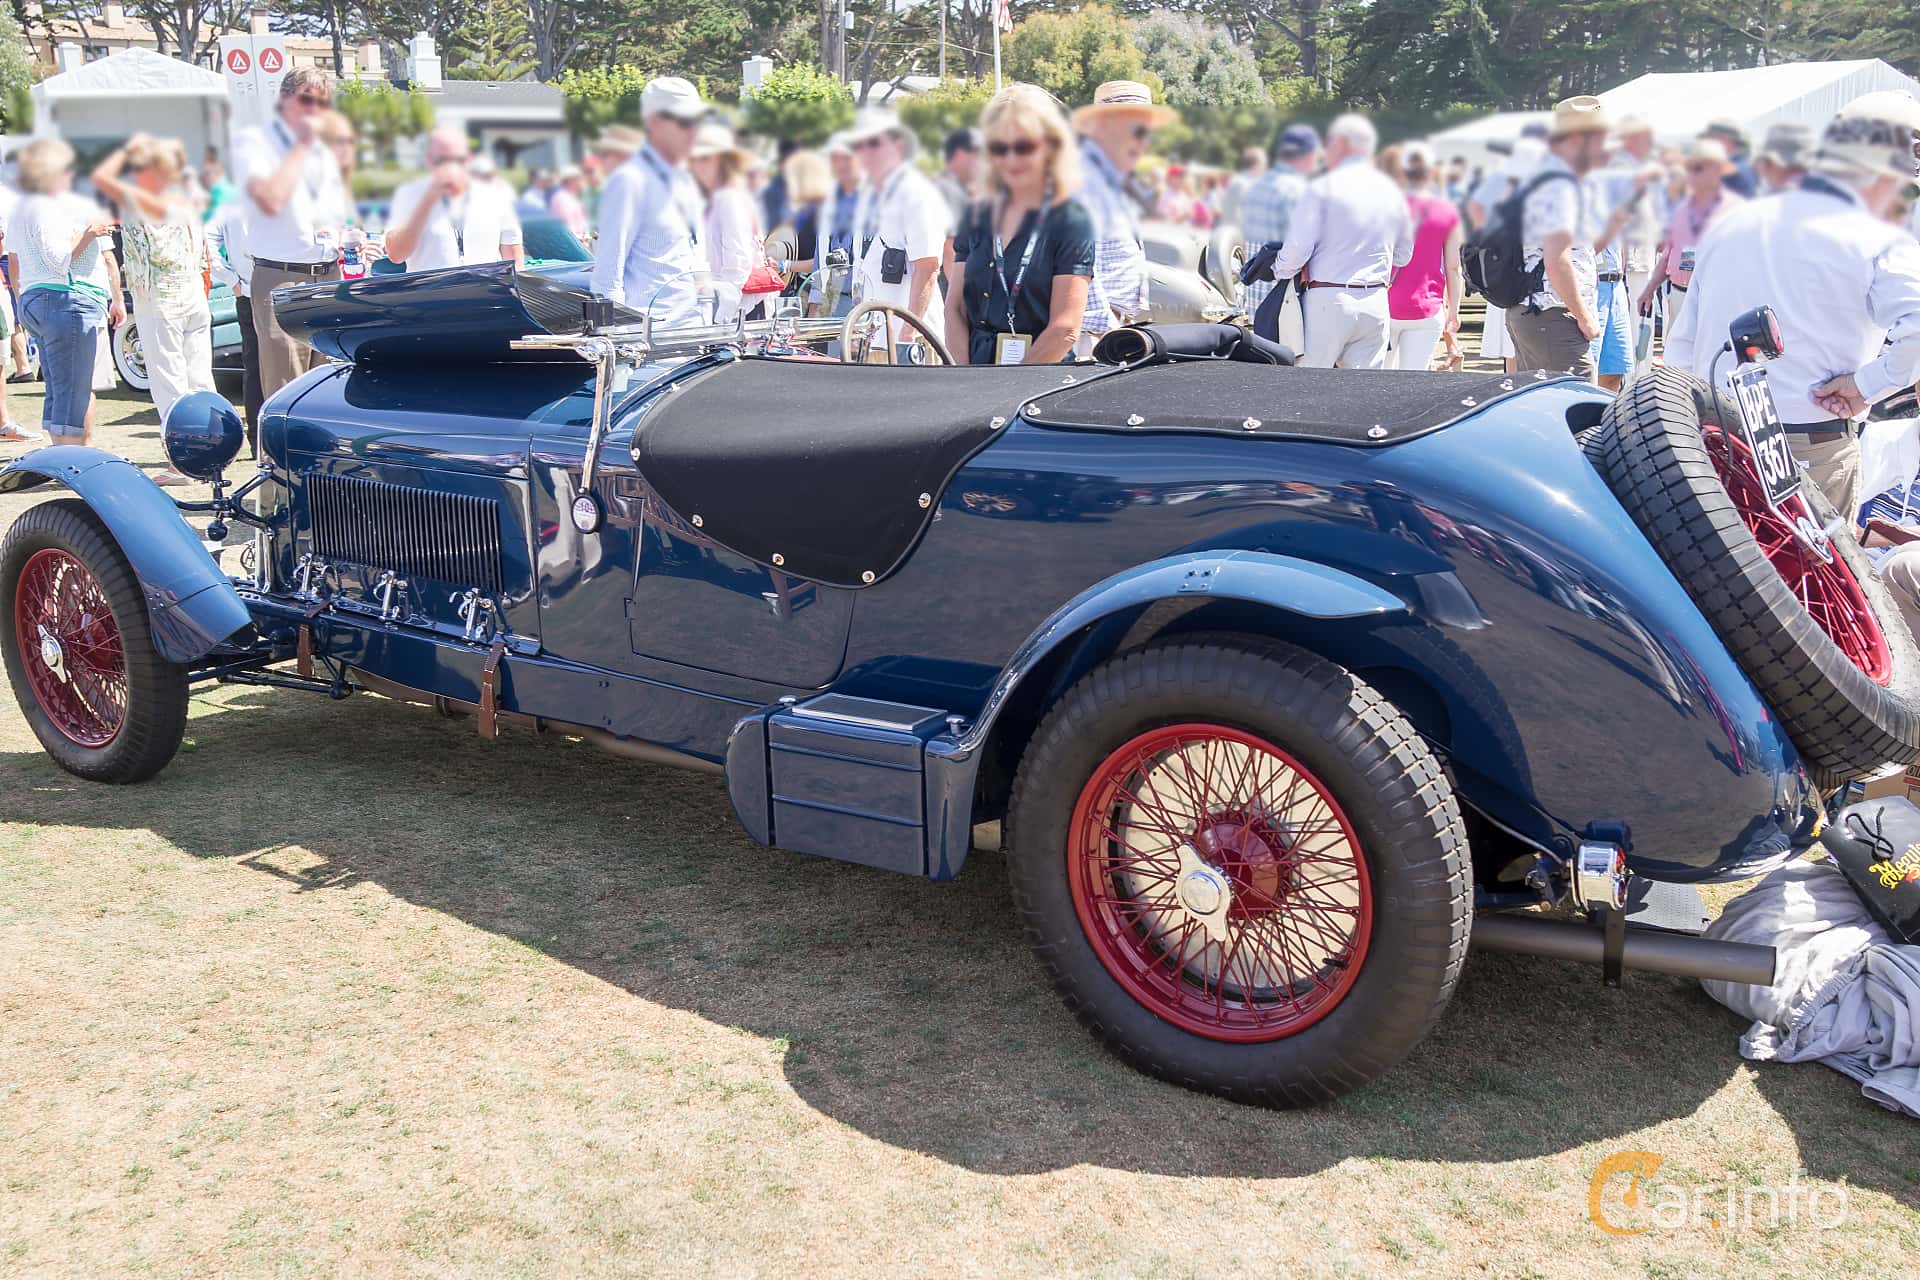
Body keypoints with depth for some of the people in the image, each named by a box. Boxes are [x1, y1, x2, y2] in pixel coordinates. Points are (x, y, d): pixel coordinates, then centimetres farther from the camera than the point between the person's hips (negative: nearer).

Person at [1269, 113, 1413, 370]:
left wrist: (1279, 272, 6)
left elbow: (1298, 248, -12)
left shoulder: (1323, 187, -6)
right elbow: (1404, 255, 17)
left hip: (1329, 302, -5)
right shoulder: (1392, 192, 11)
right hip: (1376, 303, 5)